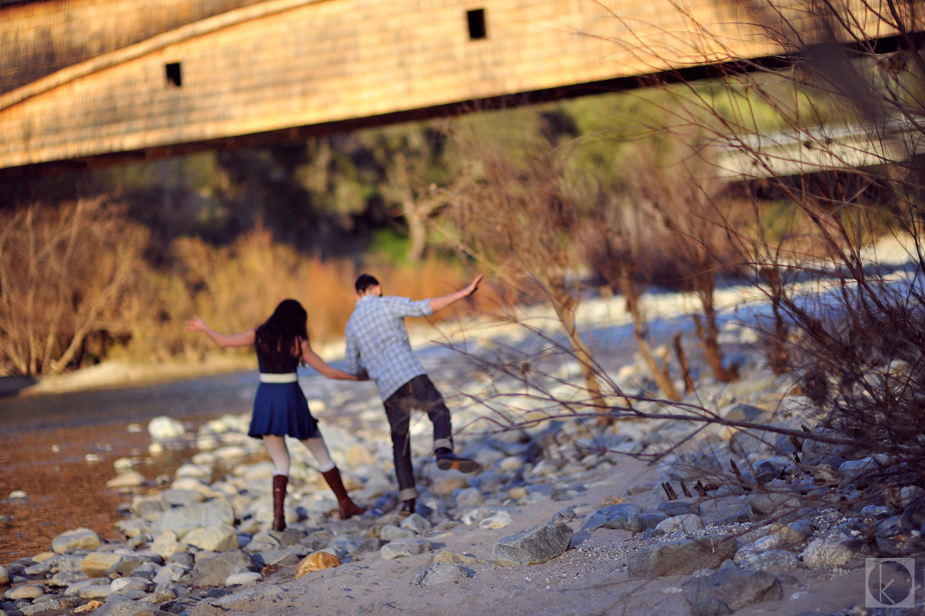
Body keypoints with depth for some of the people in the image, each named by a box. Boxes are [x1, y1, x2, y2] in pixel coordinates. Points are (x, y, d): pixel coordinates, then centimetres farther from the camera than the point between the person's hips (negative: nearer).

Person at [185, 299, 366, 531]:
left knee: (281, 463, 13)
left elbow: (223, 341, 12)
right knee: (322, 454, 14)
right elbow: (328, 371, -2)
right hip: (291, 400, -3)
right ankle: (345, 504, 18)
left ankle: (278, 516, -3)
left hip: (266, 401, 3)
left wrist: (203, 327, 29)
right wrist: (358, 377, 10)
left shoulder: (259, 335, 4)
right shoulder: (298, 343, -4)